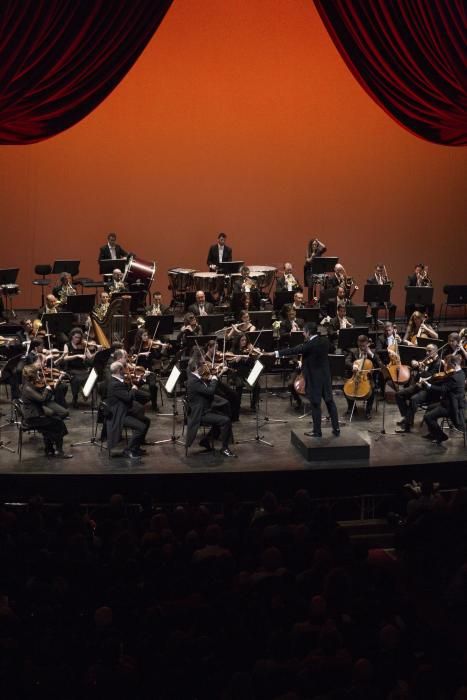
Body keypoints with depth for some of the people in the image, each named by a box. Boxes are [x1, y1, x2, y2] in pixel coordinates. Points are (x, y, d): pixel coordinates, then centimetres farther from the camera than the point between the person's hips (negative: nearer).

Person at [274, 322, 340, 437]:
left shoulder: (309, 345, -19)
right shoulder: (325, 341, 2)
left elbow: (294, 350, -16)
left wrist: (278, 353, -8)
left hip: (314, 379, -7)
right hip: (326, 377, 7)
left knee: (315, 405, 2)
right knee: (330, 402, 12)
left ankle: (317, 432, 8)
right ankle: (336, 429, 14)